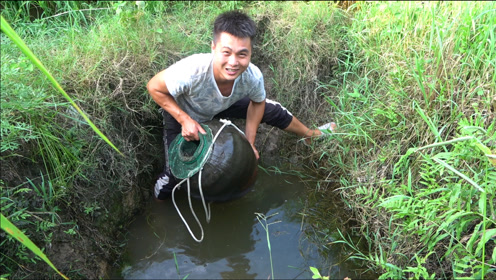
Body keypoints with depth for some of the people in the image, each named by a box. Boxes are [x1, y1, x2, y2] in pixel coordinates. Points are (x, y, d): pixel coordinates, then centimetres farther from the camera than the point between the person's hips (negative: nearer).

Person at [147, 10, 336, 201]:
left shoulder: (253, 77, -34)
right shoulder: (190, 71, -46)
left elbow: (257, 103, -9)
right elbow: (154, 87, -26)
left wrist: (250, 143, -12)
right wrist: (185, 120, -34)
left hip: (221, 106, 3)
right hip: (181, 112, -3)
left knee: (272, 111, 5)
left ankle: (310, 134, 36)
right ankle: (159, 200, 28)